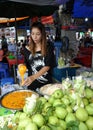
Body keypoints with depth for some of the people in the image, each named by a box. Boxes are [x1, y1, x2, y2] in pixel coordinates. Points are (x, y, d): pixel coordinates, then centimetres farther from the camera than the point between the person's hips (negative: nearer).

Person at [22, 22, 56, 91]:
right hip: (32, 84, 2)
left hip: (46, 83, -1)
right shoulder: (27, 49, 2)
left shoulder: (49, 48, -6)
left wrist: (33, 77, -30)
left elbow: (47, 67, -17)